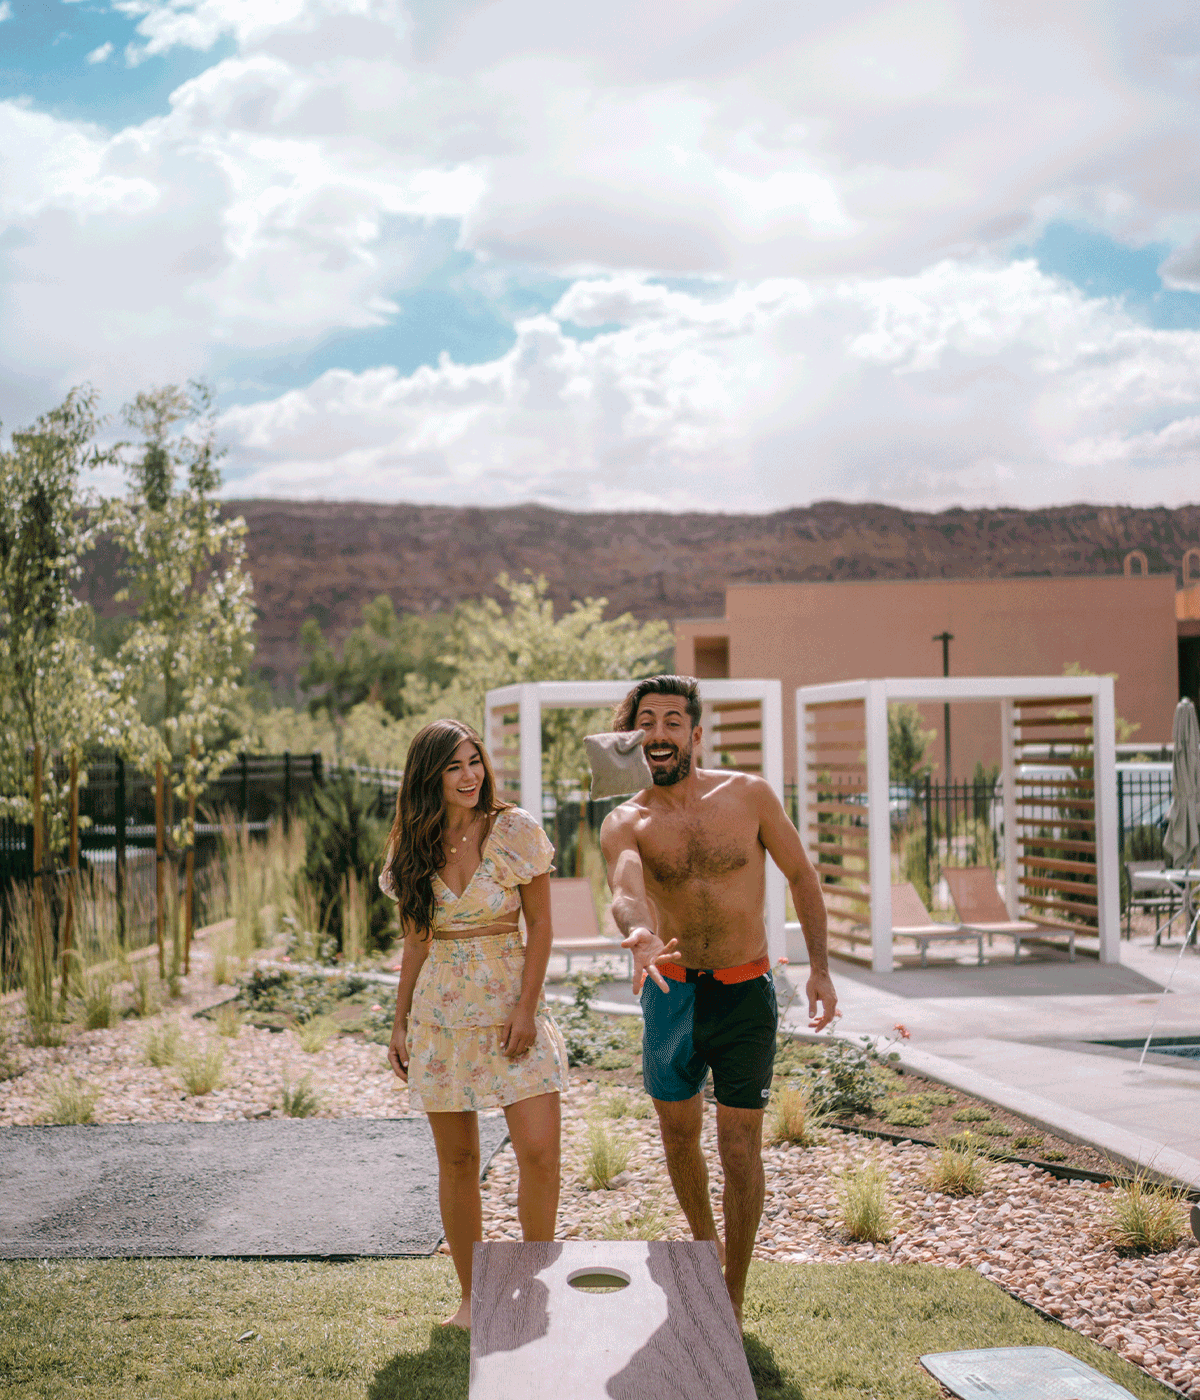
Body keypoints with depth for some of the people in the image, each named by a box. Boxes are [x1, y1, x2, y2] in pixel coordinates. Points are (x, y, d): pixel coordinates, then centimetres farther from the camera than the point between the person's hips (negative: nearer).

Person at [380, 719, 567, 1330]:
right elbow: (417, 941, 12)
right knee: (457, 1160, 6)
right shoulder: (413, 846, 5)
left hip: (510, 1003, -2)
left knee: (539, 1150, -10)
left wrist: (525, 1008, -12)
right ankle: (470, 1296, 19)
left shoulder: (515, 830, -5)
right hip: (441, 1012, 3)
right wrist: (400, 1023, 11)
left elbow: (540, 924, -3)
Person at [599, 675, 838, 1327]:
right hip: (672, 995, 2)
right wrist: (639, 936, -52)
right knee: (679, 1138, 17)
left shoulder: (748, 795, -8)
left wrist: (819, 967, -4)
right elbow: (624, 892, -29)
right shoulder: (625, 822, -8)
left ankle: (732, 1301, 11)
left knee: (740, 1153, -3)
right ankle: (706, 1243, 44)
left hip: (745, 994, -2)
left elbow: (802, 875, 3)